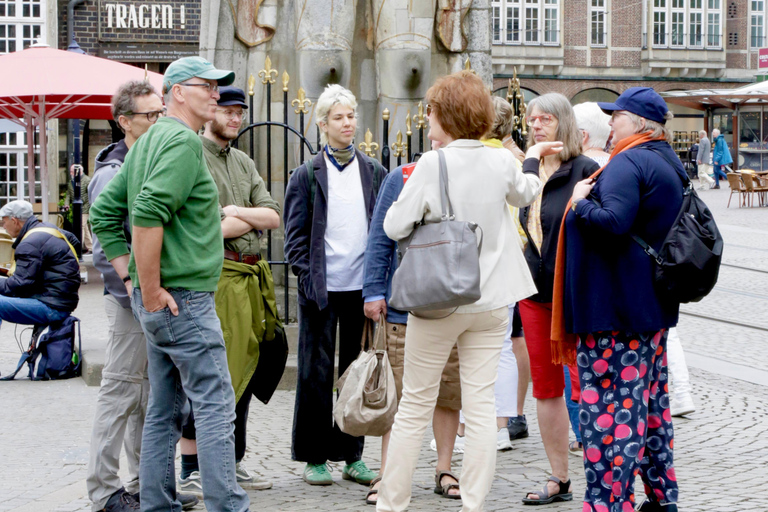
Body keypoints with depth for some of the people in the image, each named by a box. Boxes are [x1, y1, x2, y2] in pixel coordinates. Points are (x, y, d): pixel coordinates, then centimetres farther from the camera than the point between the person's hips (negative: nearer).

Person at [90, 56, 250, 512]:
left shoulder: (150, 140, 17)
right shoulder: (183, 140, -13)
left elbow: (104, 211, 19)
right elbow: (149, 213, -26)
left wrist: (130, 278, 14)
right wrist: (151, 290, -20)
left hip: (160, 302, 10)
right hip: (183, 298, -10)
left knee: (166, 409, 13)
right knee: (216, 405, -7)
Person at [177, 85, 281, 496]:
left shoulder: (244, 163, 21)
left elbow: (272, 217, 11)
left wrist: (238, 213, -5)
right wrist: (251, 220, -4)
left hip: (249, 275, 8)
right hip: (214, 274, -8)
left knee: (244, 370, 11)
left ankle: (233, 462, 22)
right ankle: (191, 471, -4)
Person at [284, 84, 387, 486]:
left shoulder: (374, 173, 10)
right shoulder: (307, 175, 3)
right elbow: (296, 231, 2)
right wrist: (306, 274, -8)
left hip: (362, 286, 3)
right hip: (321, 287, -2)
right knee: (317, 373, 2)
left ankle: (352, 456, 16)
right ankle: (314, 457, 10)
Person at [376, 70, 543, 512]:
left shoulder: (432, 165, -15)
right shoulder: (502, 162, -1)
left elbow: (394, 226, -14)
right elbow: (524, 194, 22)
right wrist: (533, 160, 41)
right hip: (491, 301, 3)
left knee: (415, 407, 6)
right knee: (481, 406, 5)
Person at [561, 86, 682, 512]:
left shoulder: (628, 164, -16)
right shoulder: (668, 162, 15)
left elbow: (613, 222, -28)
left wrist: (580, 203, -12)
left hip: (616, 309, -10)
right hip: (653, 308, 10)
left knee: (610, 402, -7)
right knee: (649, 398, 17)